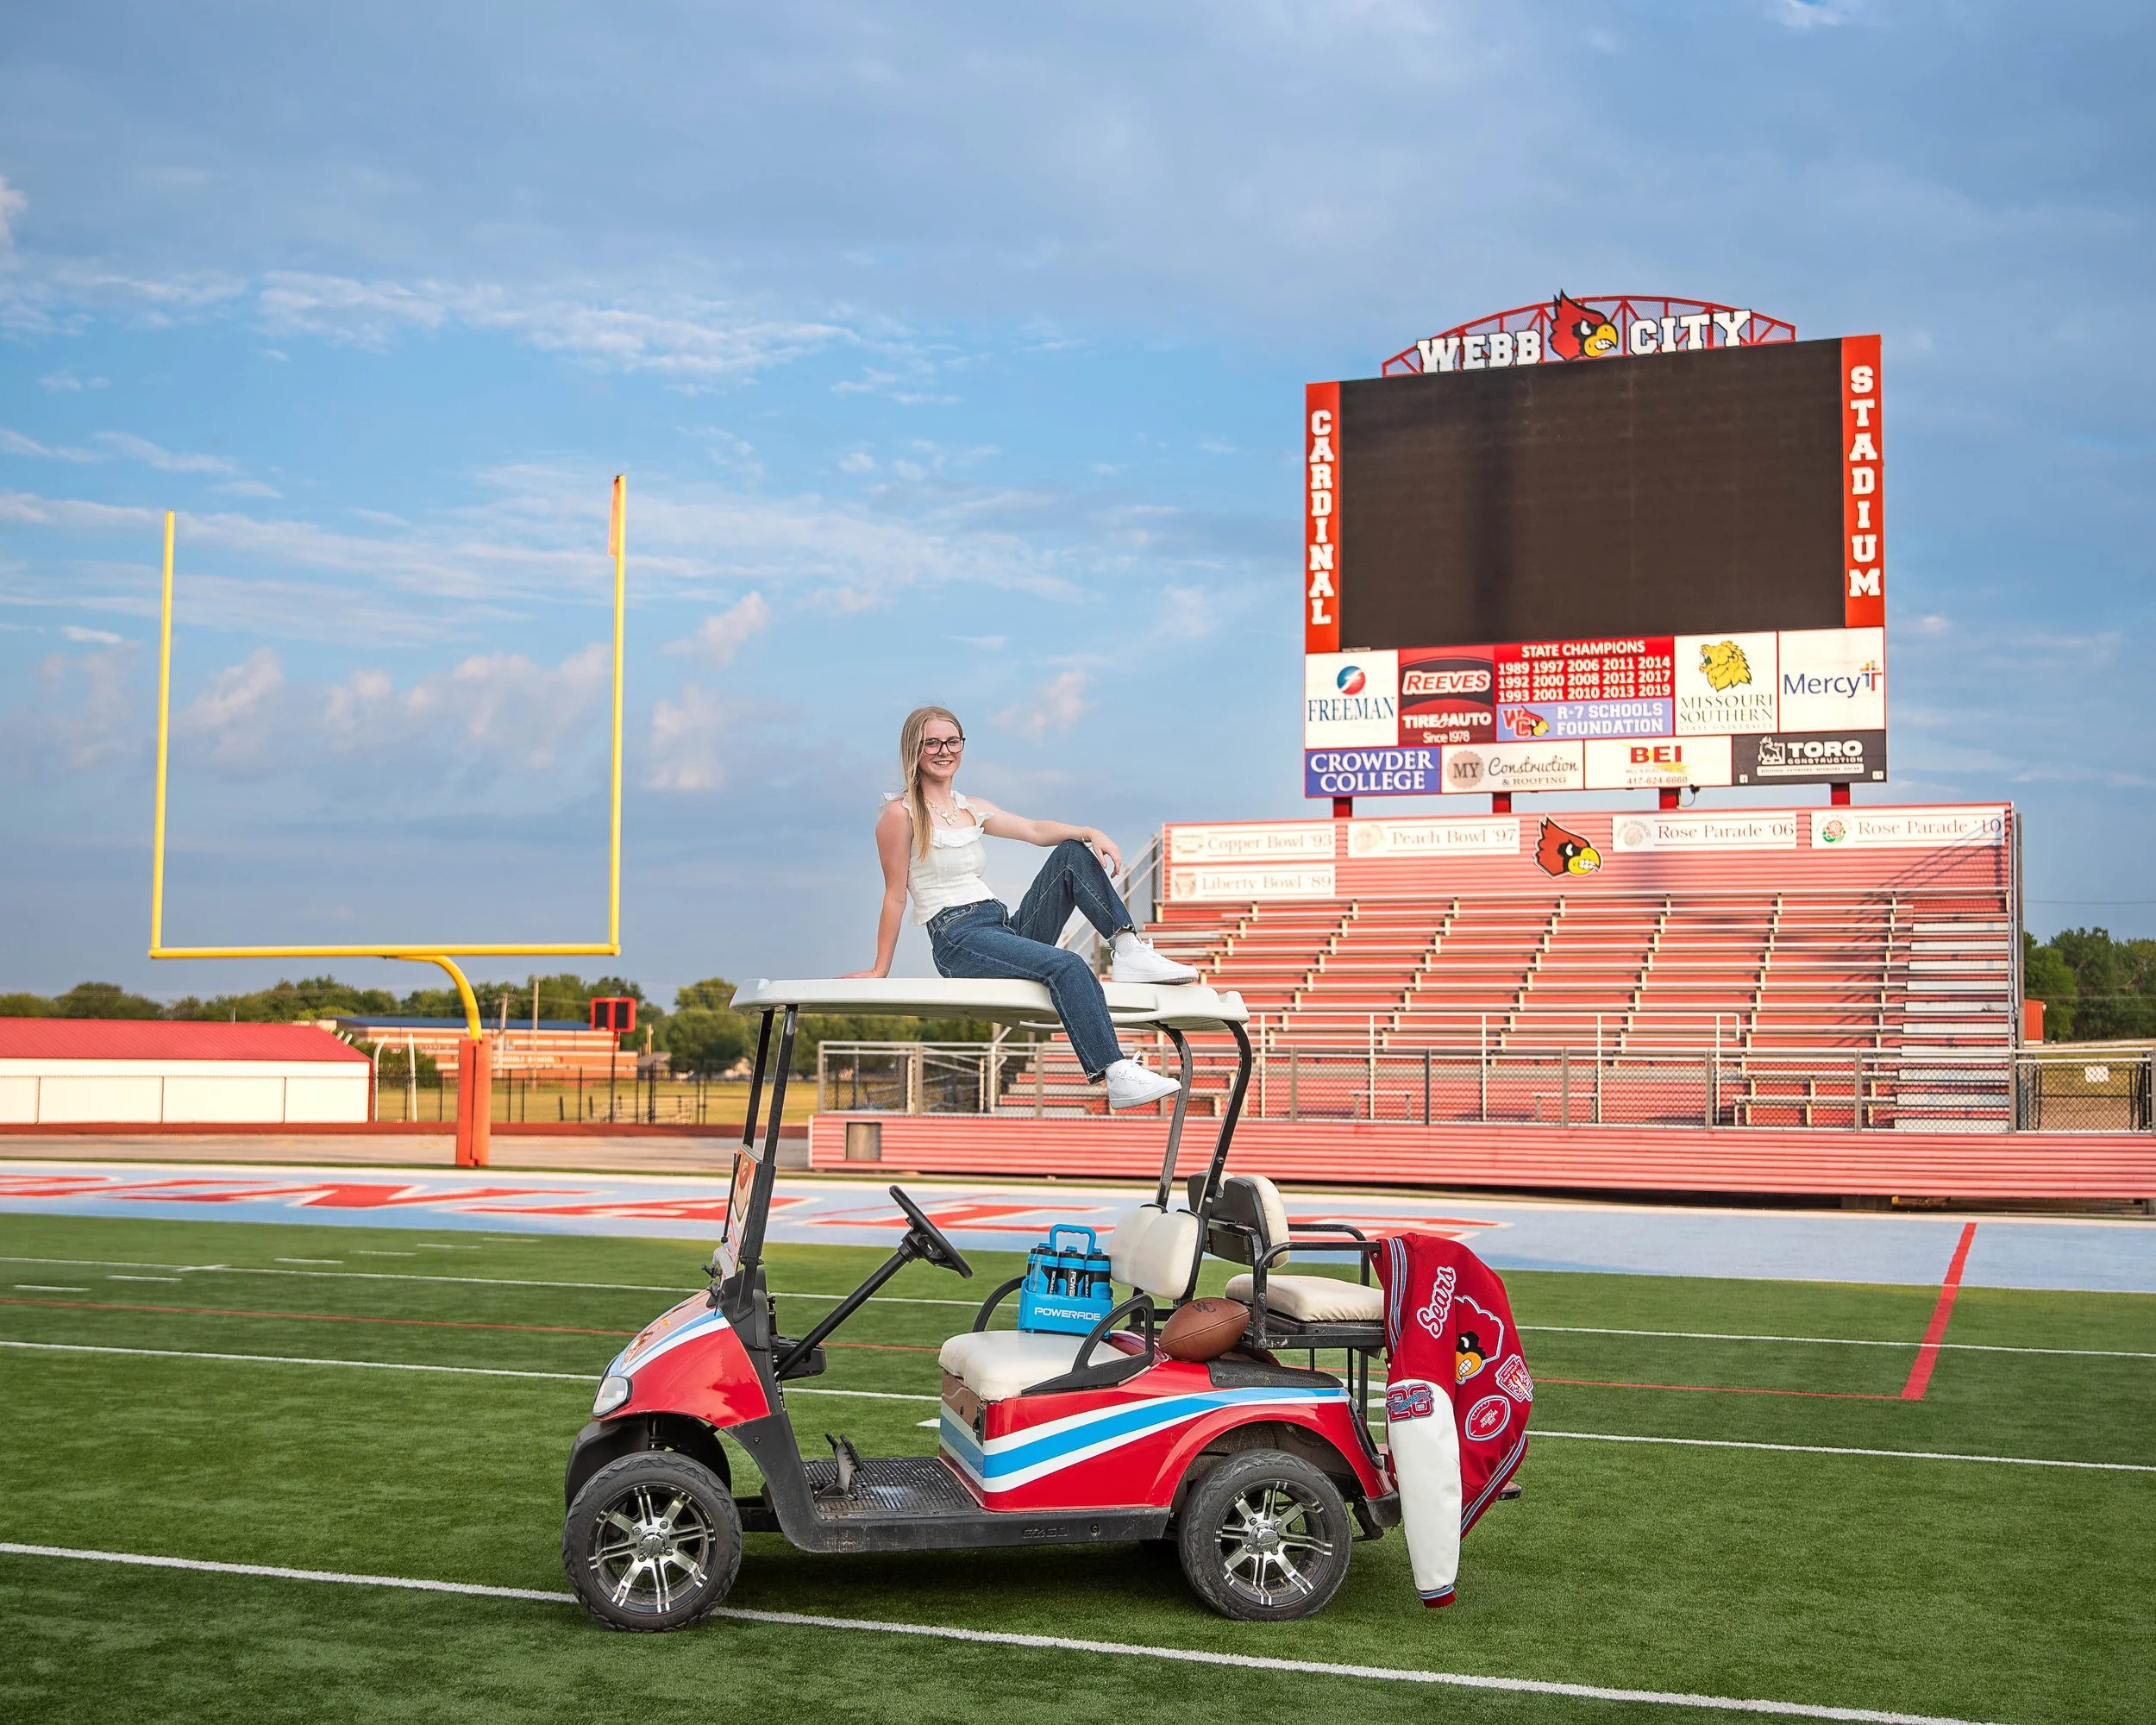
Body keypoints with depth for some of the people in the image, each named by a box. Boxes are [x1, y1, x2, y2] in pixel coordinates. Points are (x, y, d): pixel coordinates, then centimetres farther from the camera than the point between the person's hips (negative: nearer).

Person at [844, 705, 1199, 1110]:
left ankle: (1129, 951, -16)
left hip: (1007, 927, 8)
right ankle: (1117, 1077, -40)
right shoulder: (901, 814, -1)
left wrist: (1091, 833, -10)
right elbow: (895, 897, -2)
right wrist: (880, 971, -3)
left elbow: (1035, 830, 8)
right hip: (958, 939, -8)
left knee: (1071, 852, -5)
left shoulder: (972, 808, 20)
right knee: (1068, 966, -30)